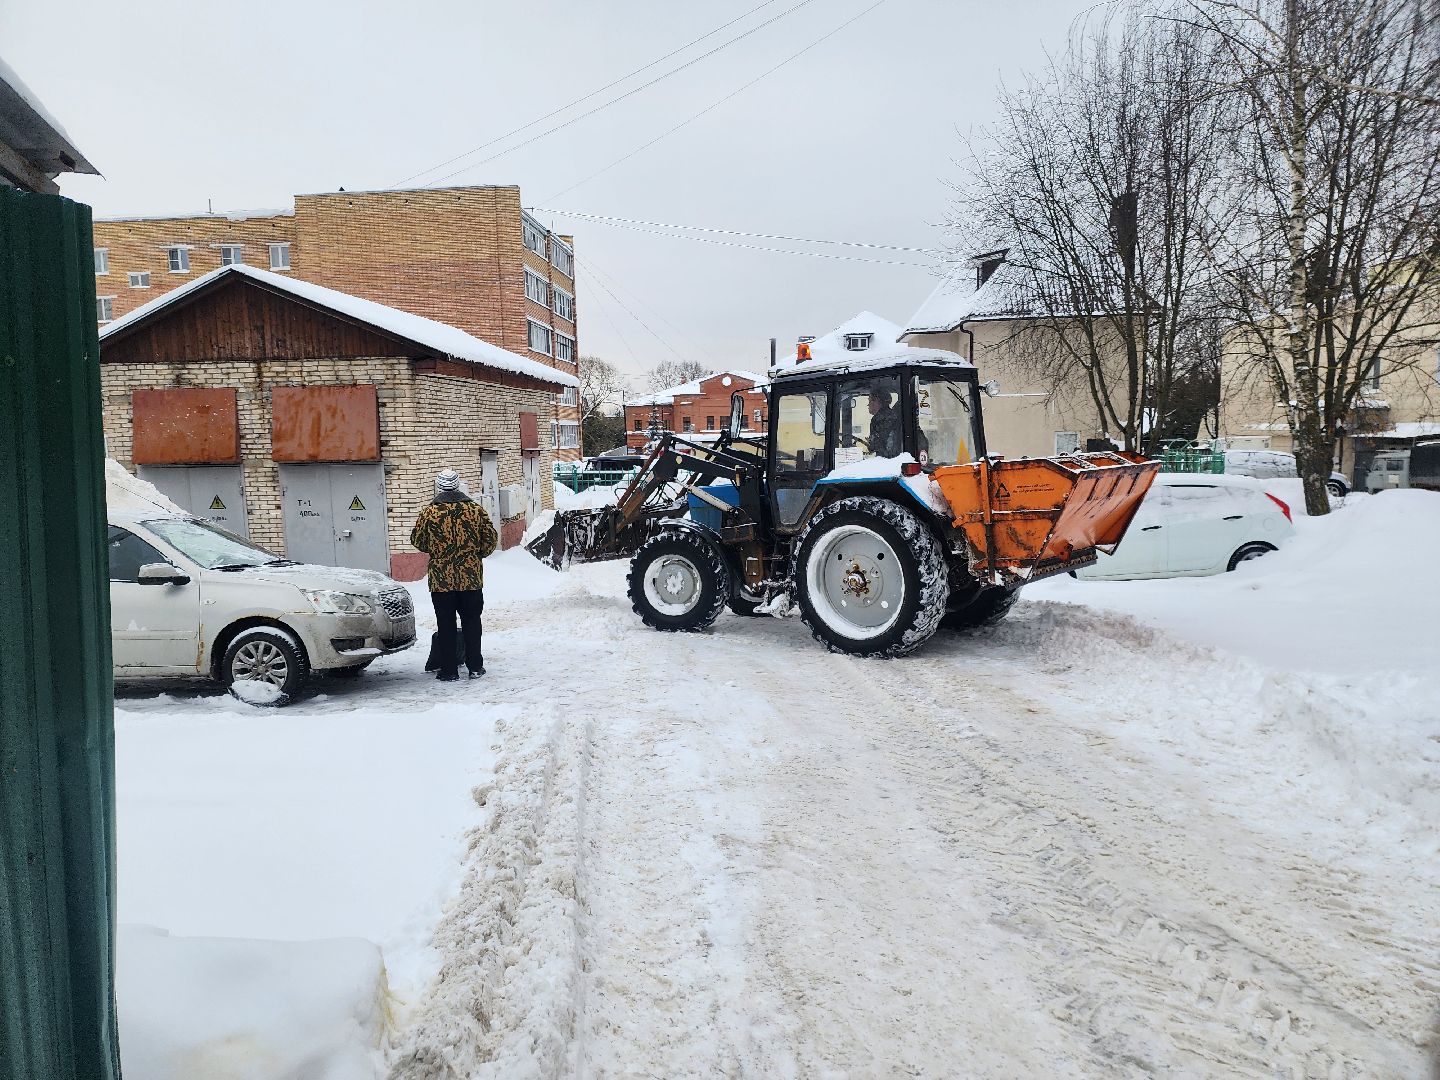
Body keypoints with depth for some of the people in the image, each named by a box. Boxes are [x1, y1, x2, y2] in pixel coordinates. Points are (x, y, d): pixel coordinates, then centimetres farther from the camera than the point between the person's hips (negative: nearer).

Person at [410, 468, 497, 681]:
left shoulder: (429, 513, -5)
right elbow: (490, 540, 3)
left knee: (445, 625, 7)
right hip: (471, 577, 1)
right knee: (472, 622, 12)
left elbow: (417, 540, 6)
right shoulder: (476, 510, -2)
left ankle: (449, 670, 9)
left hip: (441, 579, -1)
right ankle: (475, 667, 16)